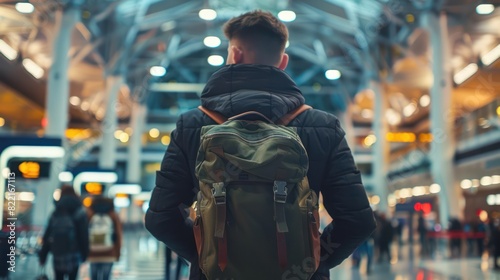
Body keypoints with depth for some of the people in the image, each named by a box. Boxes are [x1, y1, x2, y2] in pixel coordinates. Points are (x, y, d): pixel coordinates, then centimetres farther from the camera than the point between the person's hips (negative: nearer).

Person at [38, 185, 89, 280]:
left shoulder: (55, 213, 10)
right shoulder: (78, 212, -1)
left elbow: (47, 235, 9)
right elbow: (83, 234, -6)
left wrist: (43, 255, 12)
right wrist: (84, 253, -1)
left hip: (57, 254, 3)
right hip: (73, 254, -3)